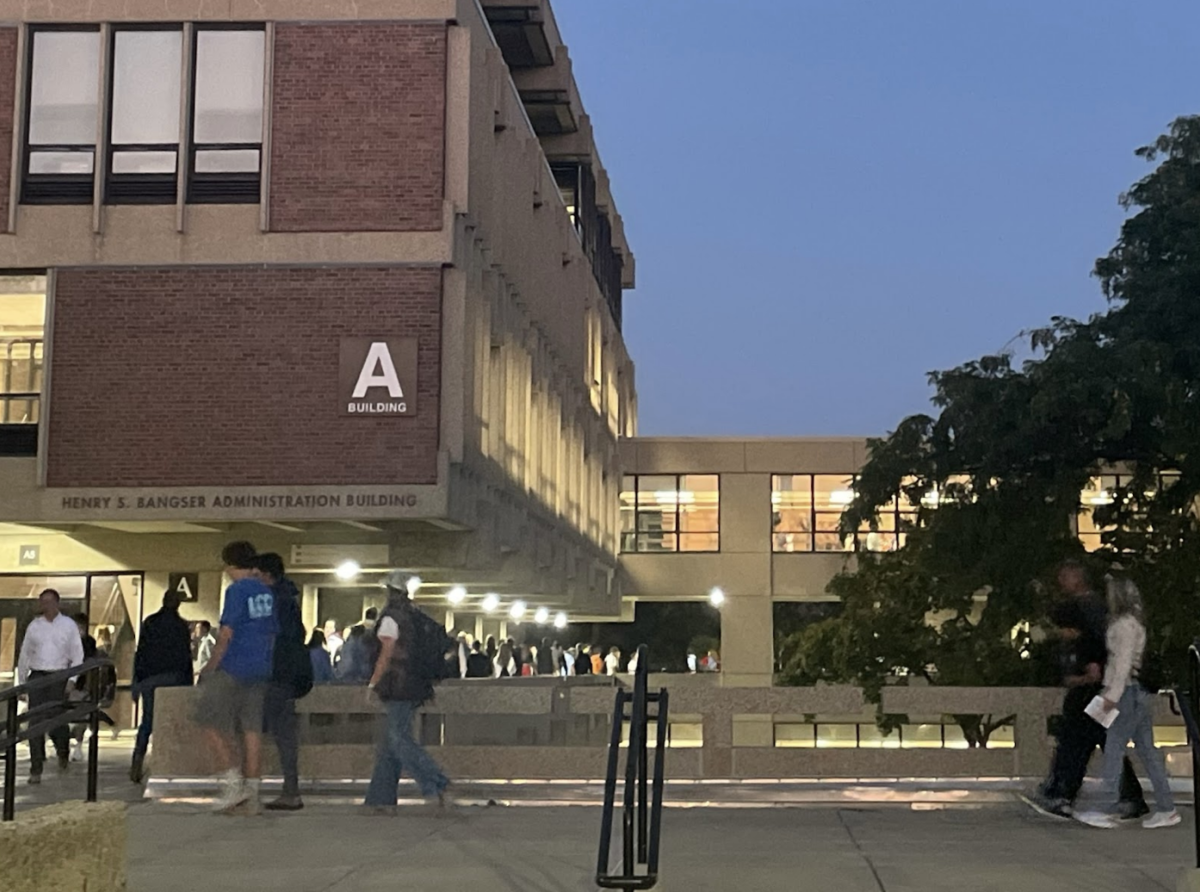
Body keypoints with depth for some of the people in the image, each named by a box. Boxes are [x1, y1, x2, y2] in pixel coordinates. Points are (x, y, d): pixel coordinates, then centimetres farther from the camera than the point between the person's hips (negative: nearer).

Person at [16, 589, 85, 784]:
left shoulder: (68, 626, 3)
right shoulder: (34, 626, 9)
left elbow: (77, 655, 3)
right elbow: (24, 654, 14)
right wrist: (21, 683, 13)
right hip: (36, 675, 2)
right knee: (36, 721, -6)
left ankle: (63, 753, 25)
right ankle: (36, 769, -1)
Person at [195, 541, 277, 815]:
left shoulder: (236, 591, -11)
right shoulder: (267, 593, 12)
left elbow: (226, 633, -15)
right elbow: (272, 634, 16)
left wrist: (211, 666, -7)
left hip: (234, 668, -7)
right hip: (260, 670, 7)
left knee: (211, 721, 5)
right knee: (252, 729, 7)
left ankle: (233, 779, -4)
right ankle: (252, 797, 6)